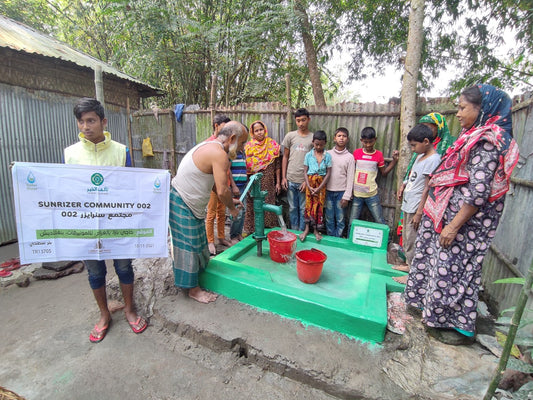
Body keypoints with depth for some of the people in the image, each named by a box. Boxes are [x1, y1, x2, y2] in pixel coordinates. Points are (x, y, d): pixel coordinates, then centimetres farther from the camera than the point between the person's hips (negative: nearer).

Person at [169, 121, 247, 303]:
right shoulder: (219, 154, -22)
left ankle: (196, 274, 38)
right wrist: (232, 208, -7)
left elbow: (213, 184, 16)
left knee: (196, 242, 20)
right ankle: (193, 289, 17)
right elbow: (222, 191, -26)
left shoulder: (209, 146, 11)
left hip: (190, 204, 10)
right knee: (189, 244, 2)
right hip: (183, 204, -10)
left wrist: (230, 200, 13)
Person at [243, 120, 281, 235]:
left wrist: (278, 182, 1)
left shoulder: (272, 145, 3)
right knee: (252, 206, 3)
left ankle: (268, 229, 19)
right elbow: (244, 166, 3)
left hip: (268, 182, 1)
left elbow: (277, 165, 4)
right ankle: (251, 229, 17)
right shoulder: (248, 146, 2)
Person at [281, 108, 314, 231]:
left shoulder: (314, 138, 1)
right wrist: (283, 177, 3)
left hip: (305, 180, -2)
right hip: (291, 179, 2)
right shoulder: (290, 136, 6)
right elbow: (285, 157, 9)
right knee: (293, 208, 12)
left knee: (304, 209, 6)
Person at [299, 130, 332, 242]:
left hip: (321, 184, 0)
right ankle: (307, 229, 16)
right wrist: (309, 186, -11)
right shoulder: (309, 155, 0)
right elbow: (305, 171, -1)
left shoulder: (327, 156, -2)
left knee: (319, 206, 5)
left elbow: (328, 173, -4)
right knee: (309, 205, 4)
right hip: (310, 182, 0)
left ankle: (316, 230, 18)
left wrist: (319, 188, -11)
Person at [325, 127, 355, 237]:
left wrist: (347, 196, -7)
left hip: (341, 192, -1)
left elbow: (350, 178, -2)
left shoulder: (349, 157, 0)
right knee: (329, 218, 9)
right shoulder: (328, 154, 4)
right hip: (328, 191, 2)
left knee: (340, 219, 5)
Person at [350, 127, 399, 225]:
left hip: (372, 195, 0)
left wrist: (394, 160, 1)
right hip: (356, 194, 0)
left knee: (380, 222, 5)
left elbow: (384, 173, 11)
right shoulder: (356, 152, 1)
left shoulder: (379, 154, 2)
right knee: (352, 222, 8)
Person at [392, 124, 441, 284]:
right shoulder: (421, 156, 11)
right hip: (408, 205, 9)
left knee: (412, 242, 0)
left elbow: (428, 189, -19)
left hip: (416, 207, -9)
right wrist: (403, 185, 4)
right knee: (406, 239, 20)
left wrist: (419, 212, -20)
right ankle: (409, 265, 36)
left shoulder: (433, 160, -16)